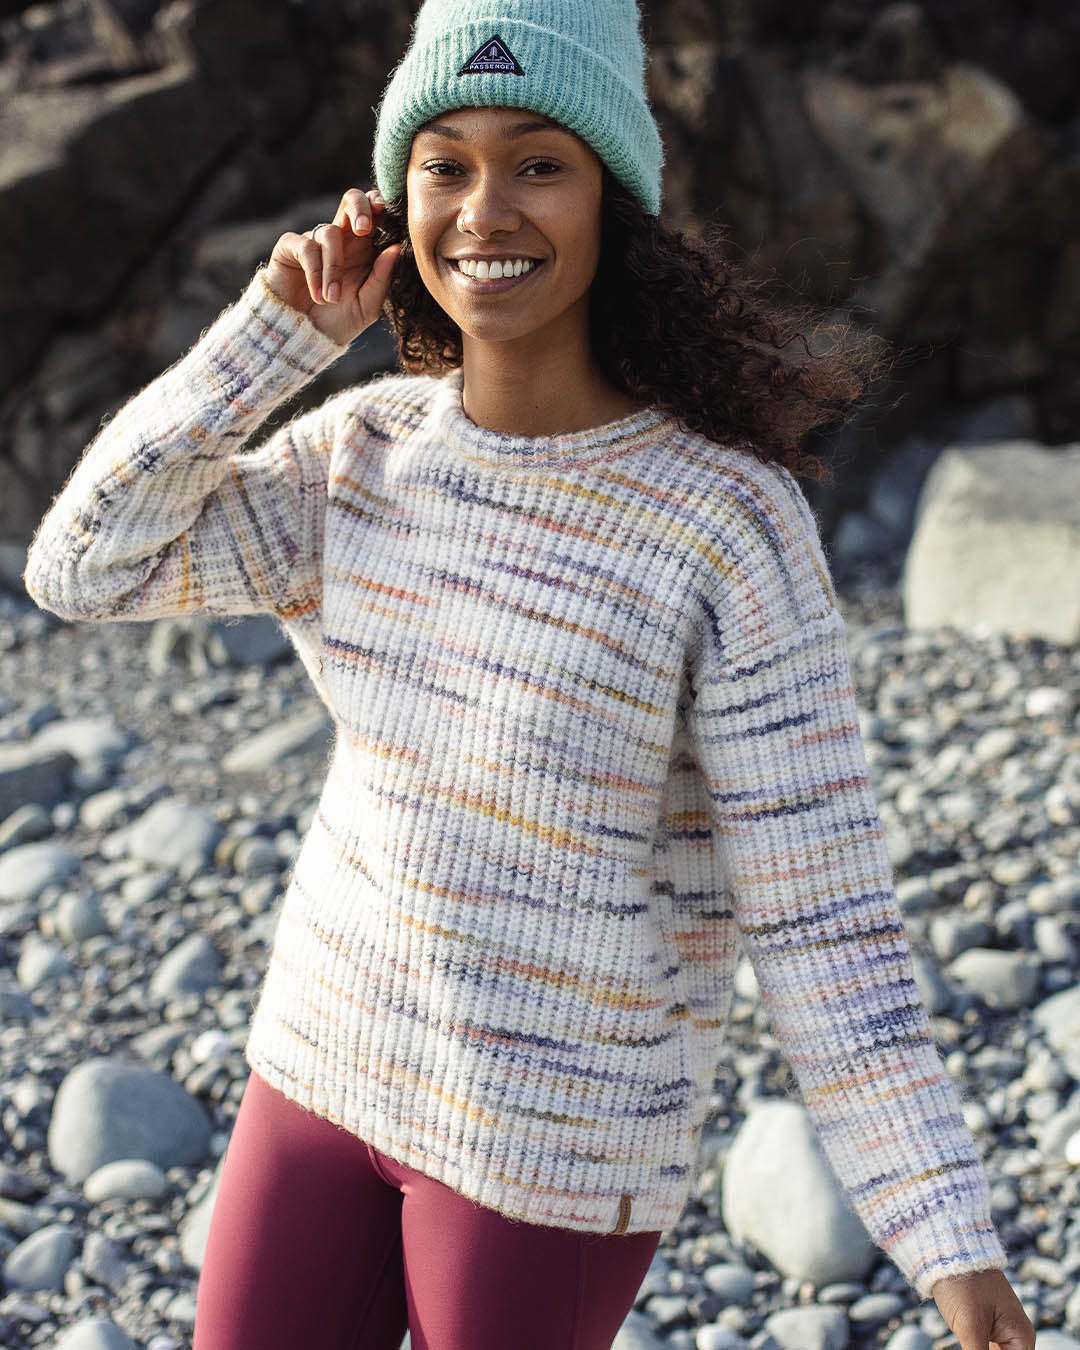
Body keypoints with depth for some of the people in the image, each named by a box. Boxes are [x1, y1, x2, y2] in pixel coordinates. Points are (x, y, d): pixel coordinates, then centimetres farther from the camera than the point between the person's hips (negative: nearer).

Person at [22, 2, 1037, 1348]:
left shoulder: (732, 522, -19)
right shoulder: (367, 449, -2)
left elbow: (820, 900, -17)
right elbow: (85, 566, -6)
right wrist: (280, 329, -11)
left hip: (561, 1125, -5)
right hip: (332, 1058, 6)